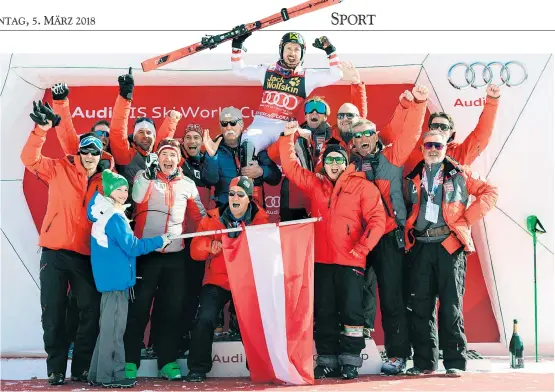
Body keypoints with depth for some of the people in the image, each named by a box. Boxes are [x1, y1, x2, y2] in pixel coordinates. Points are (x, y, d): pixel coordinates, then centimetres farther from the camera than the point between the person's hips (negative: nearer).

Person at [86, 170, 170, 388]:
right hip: (116, 278, -9)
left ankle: (98, 374, 17)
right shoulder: (115, 218, -15)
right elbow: (132, 247, -17)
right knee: (113, 327, -4)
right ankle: (110, 375, 0)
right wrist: (160, 241, -9)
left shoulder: (103, 214, 13)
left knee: (108, 327, 13)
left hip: (110, 278, 9)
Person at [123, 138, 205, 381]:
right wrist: (149, 174, -24)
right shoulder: (144, 176, 1)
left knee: (172, 307, 5)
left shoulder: (187, 184, 11)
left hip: (175, 254, 3)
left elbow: (199, 215, 16)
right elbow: (137, 198, -18)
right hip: (146, 252, -3)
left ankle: (168, 362, 13)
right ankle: (130, 361, 5)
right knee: (139, 306, -1)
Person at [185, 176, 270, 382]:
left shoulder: (261, 219, -2)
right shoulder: (212, 218, -1)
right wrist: (209, 246, -25)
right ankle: (198, 368, -1)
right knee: (205, 319, -14)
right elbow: (195, 251, -3)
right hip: (218, 280, 0)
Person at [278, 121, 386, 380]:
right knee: (324, 313, 7)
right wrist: (288, 138, 4)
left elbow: (377, 219, -6)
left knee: (351, 311, -2)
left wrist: (362, 248, -13)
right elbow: (290, 167, 15)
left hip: (350, 261, -4)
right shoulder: (315, 184, 13)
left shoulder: (362, 186, 0)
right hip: (321, 261, 4)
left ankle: (350, 362, 5)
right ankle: (328, 361, 14)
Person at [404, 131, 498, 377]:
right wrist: (408, 232, 9)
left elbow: (489, 193, 2)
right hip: (420, 246, 3)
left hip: (450, 245, -3)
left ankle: (455, 362, 2)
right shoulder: (413, 179, 15)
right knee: (420, 306, 3)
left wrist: (466, 220, -5)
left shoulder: (459, 175, 5)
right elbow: (407, 209, 26)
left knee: (451, 306, -3)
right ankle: (424, 361, 11)